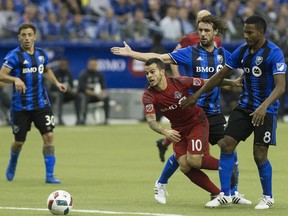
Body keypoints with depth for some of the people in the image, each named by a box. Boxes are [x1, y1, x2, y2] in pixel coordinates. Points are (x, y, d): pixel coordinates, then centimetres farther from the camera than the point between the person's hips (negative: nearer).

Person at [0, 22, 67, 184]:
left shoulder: (41, 54, 6)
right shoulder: (14, 55, -10)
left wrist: (56, 82, 10)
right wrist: (16, 79, -36)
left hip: (41, 104, 3)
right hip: (21, 107, -3)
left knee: (49, 136, -10)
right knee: (19, 141, 7)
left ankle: (50, 175, -5)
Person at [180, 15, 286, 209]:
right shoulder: (242, 51, 3)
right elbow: (220, 76, 12)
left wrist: (264, 106, -40)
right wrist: (197, 95, 11)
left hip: (265, 110, -6)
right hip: (245, 105, 6)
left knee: (260, 155, -8)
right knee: (226, 145, -4)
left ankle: (268, 197, 14)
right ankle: (225, 195, 5)